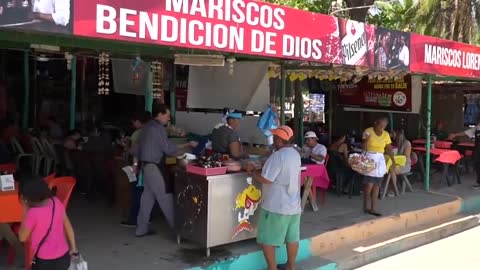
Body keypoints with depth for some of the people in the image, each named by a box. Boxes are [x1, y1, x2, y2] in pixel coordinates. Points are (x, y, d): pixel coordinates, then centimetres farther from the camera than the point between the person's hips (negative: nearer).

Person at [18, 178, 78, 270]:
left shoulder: (33, 213, -23)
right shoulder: (56, 202, -5)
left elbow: (22, 237, -8)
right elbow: (68, 226, 6)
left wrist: (26, 211, -7)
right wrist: (73, 248, 18)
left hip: (45, 262, -6)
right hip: (64, 257, 6)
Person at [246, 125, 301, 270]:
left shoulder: (277, 156, -21)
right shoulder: (295, 154, 8)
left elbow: (266, 179, -21)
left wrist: (252, 171, -4)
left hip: (276, 206, -9)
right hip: (293, 204, 9)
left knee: (267, 239, 3)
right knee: (292, 238, 16)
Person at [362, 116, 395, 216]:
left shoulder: (386, 134, 5)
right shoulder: (368, 131, -7)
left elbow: (389, 149, 6)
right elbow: (364, 147, -11)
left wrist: (393, 161, -3)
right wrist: (366, 139, -29)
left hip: (380, 160, 4)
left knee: (376, 186, 4)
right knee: (369, 184, -11)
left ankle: (373, 208, 9)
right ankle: (367, 207, 5)